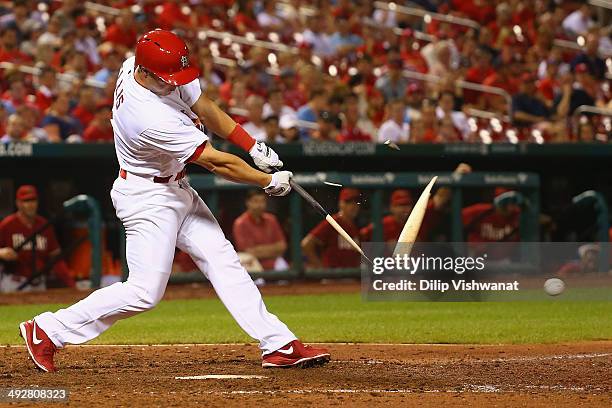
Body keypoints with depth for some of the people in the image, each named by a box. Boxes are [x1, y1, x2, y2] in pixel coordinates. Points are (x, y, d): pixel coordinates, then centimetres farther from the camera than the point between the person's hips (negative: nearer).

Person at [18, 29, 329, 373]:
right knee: (145, 292, -8)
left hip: (175, 189, 9)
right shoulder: (152, 118, -35)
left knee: (223, 261, 4)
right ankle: (48, 331, 1)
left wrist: (254, 146, -1)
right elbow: (217, 163, -25)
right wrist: (269, 182, -14)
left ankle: (279, 345, 4)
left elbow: (205, 108, 4)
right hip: (148, 199, -9)